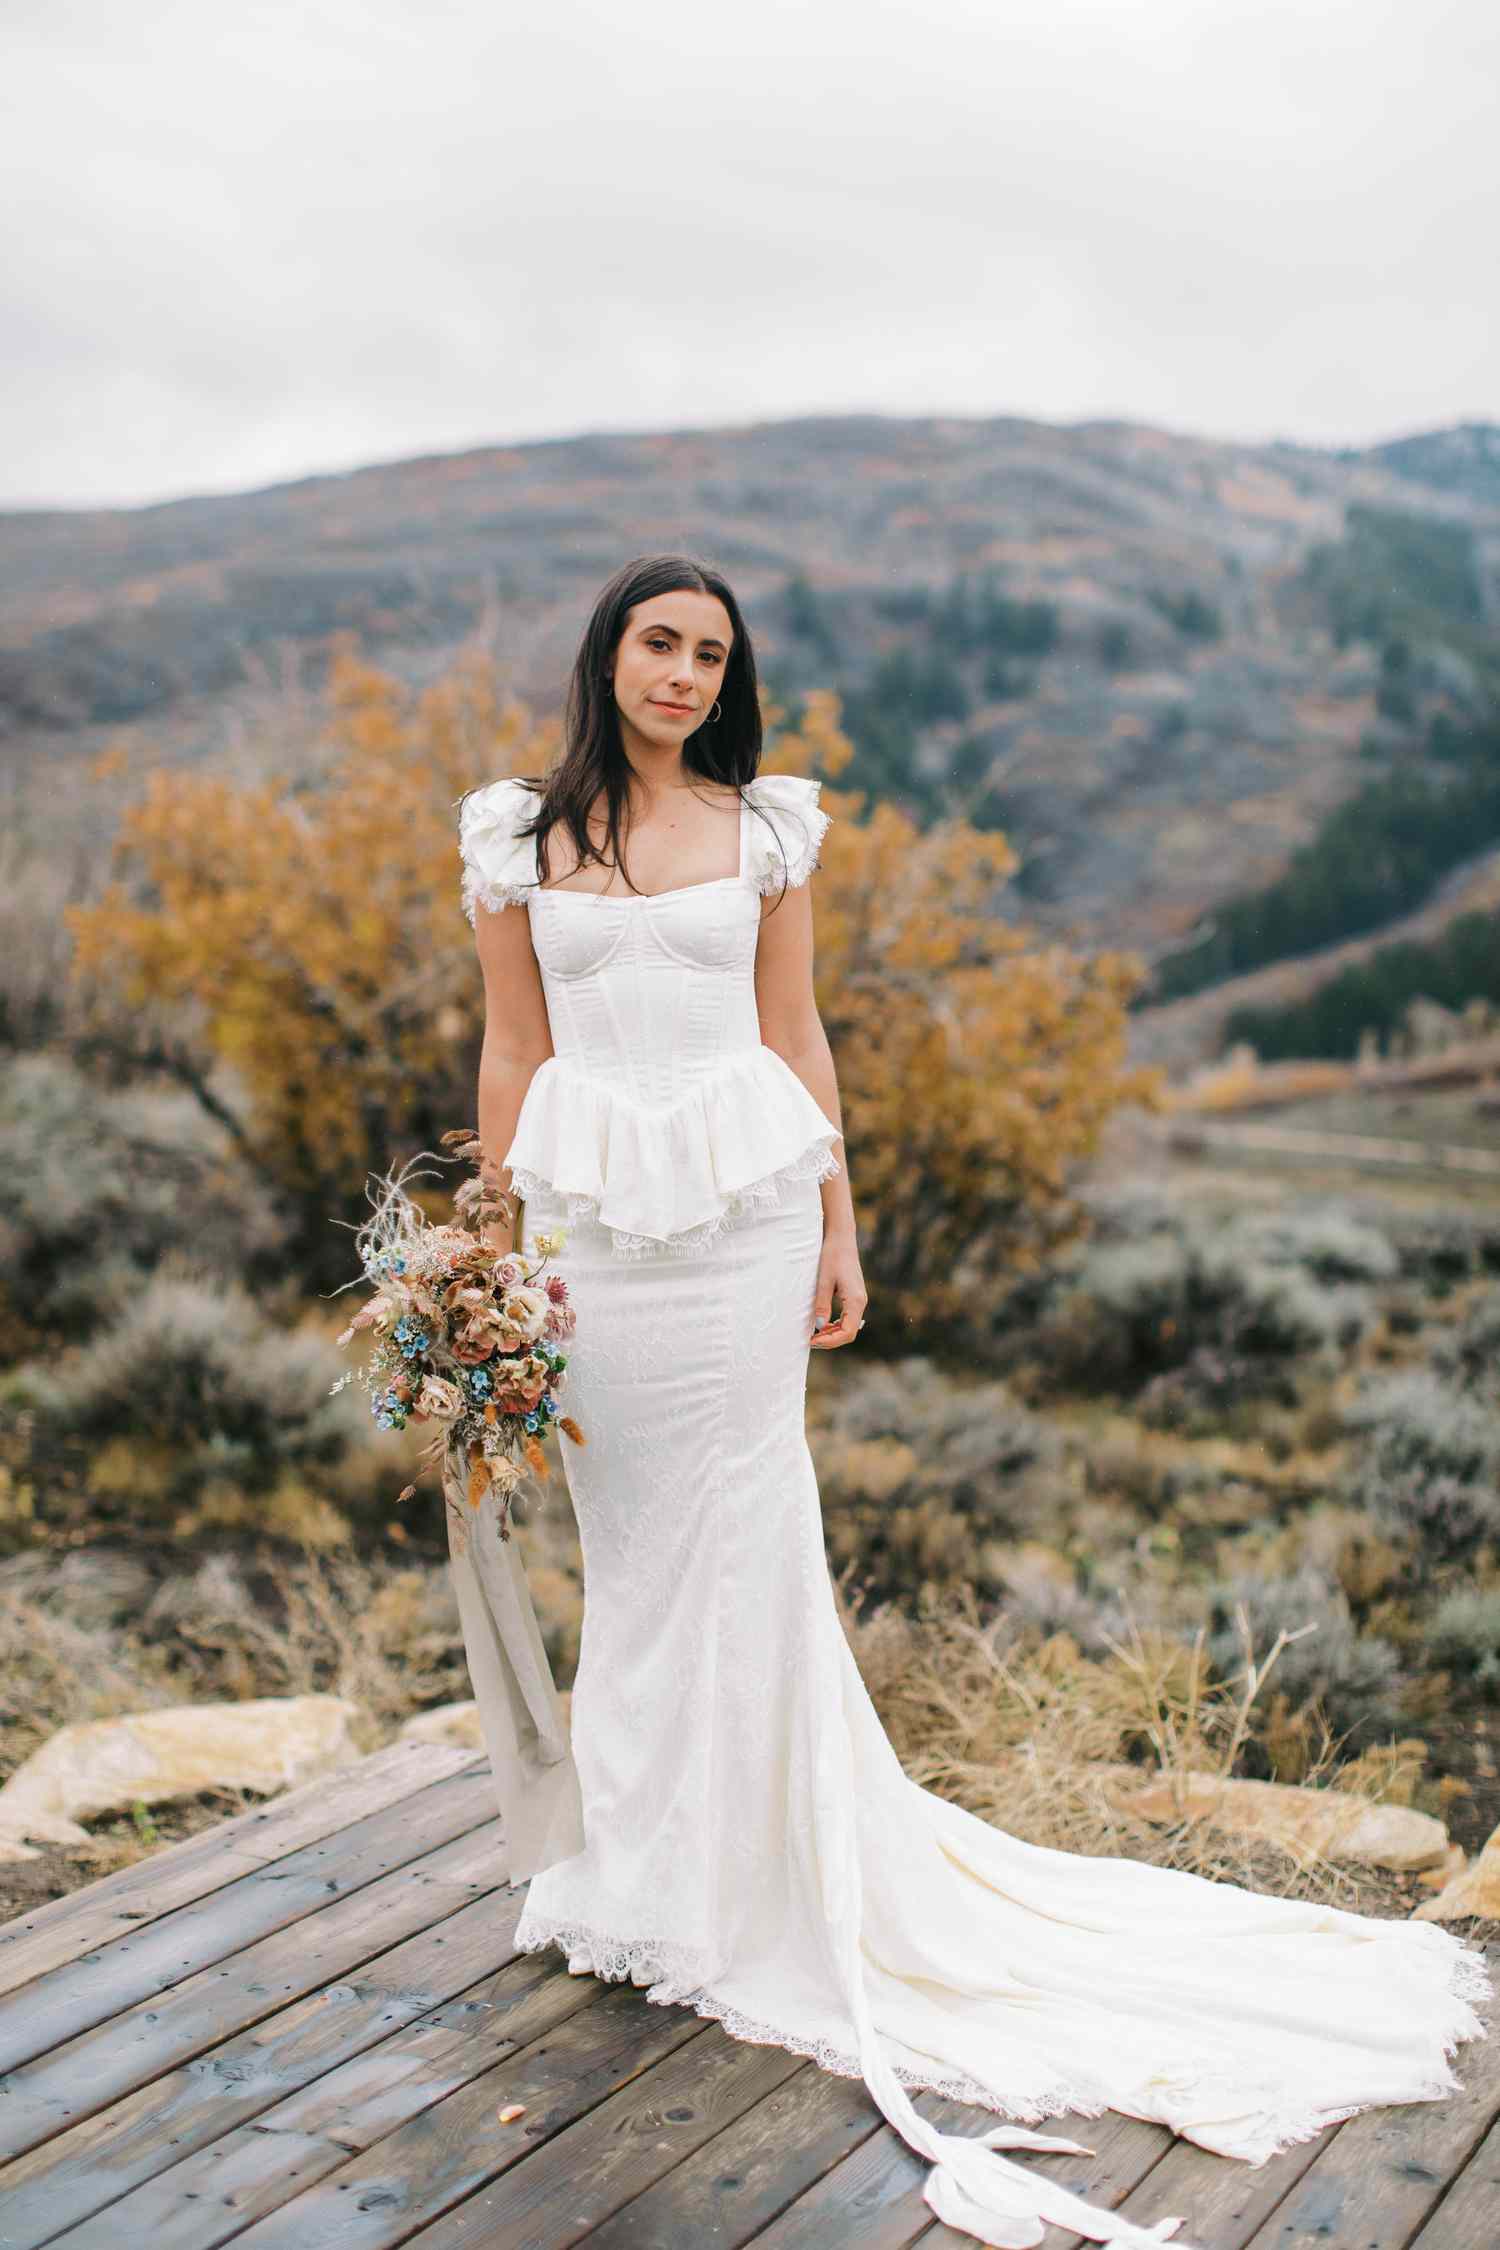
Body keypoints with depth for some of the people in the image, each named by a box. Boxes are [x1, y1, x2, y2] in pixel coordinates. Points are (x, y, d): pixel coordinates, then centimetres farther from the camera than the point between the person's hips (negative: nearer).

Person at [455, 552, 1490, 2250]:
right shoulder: (518, 835, 6)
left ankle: (766, 1872, 19)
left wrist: (837, 1232, 4)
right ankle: (645, 1862, 27)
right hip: (589, 1216, 1)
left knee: (741, 1535, 2)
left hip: (741, 1208, -1)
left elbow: (794, 1035, 6)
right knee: (629, 1533, 9)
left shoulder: (763, 826, 6)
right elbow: (513, 1049, 7)